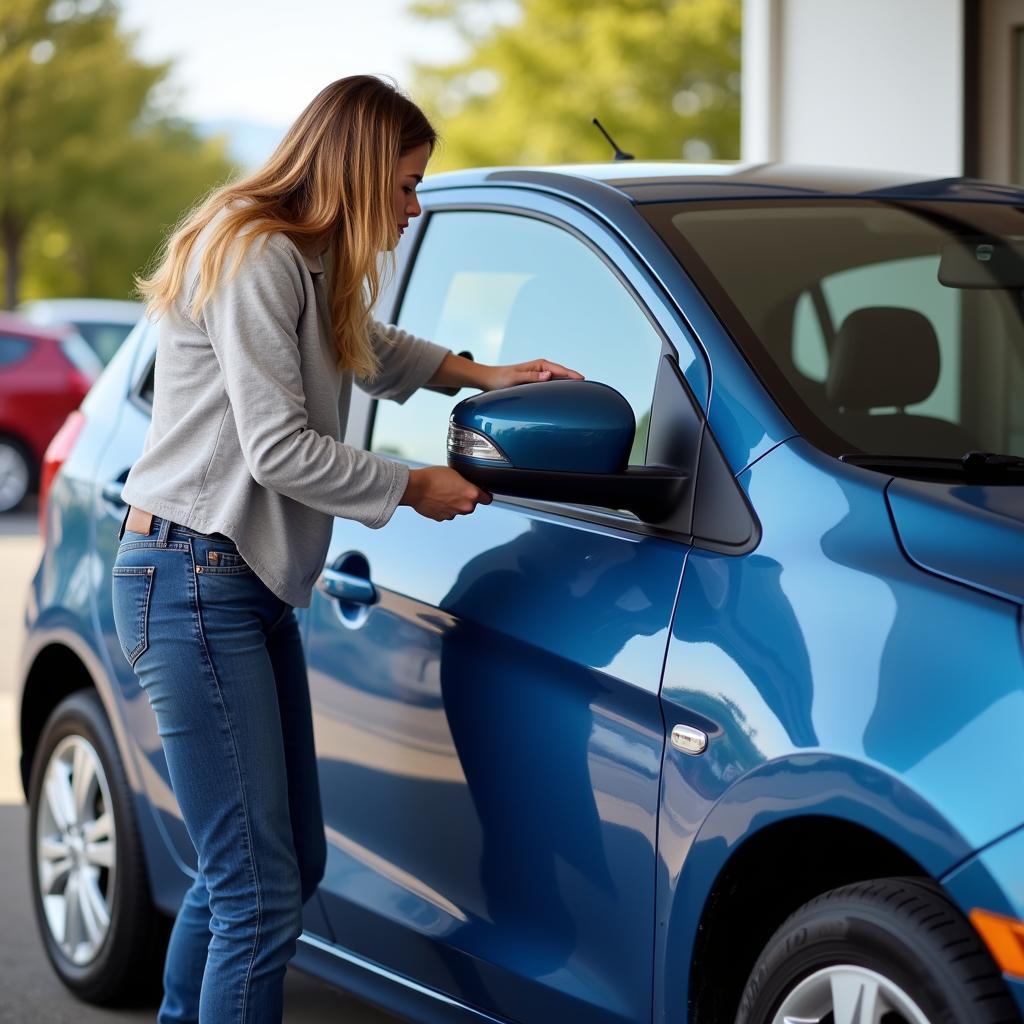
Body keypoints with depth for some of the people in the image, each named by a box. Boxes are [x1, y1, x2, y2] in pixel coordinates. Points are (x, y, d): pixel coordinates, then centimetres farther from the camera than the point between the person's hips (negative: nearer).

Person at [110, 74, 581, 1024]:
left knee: (293, 863, 15)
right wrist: (415, 488, -7)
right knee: (261, 891, -12)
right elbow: (279, 449, -19)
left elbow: (376, 351, 38)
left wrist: (482, 373, 24)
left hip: (250, 583, 11)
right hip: (191, 579, -11)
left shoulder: (307, 262, 16)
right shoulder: (253, 257, -15)